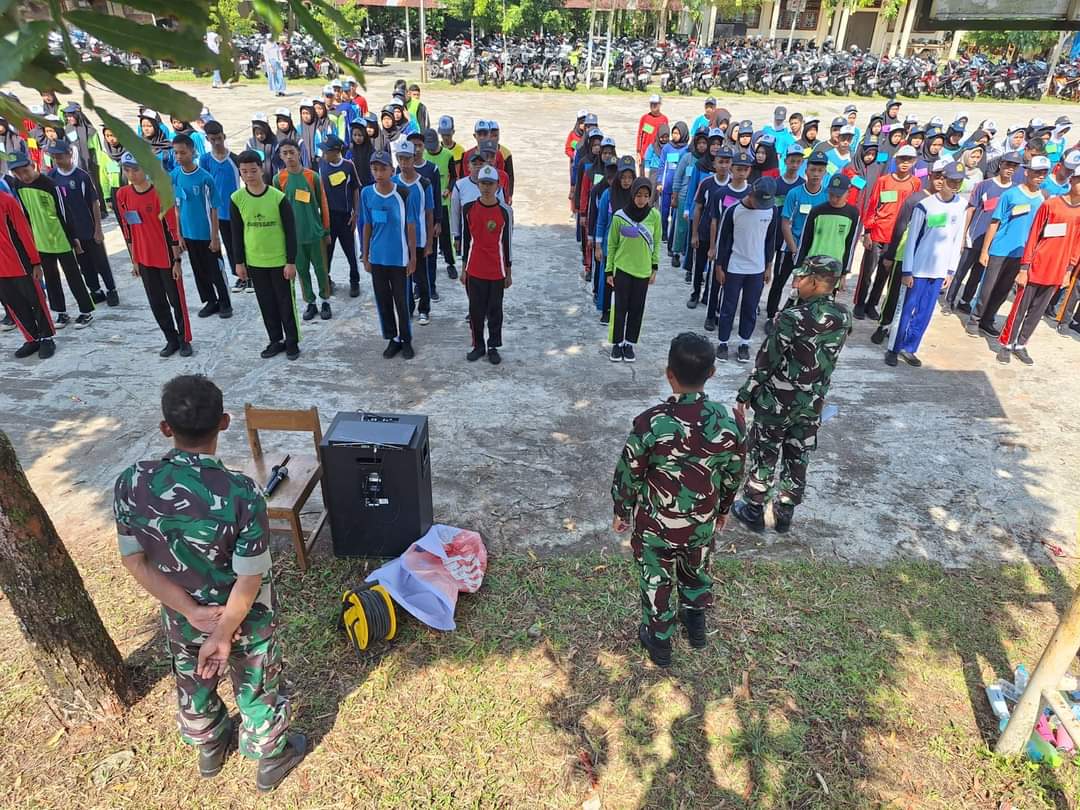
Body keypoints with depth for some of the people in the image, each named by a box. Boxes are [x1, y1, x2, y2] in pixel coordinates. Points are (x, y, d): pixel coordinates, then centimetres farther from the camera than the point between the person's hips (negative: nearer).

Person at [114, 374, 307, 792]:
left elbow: (134, 561, -13)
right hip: (245, 619, -3)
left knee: (193, 686, 32)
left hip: (179, 617, 4)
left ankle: (209, 752, 59)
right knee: (257, 691, 24)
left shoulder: (130, 483, -21)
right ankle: (271, 760, 49)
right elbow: (249, 580, -26)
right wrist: (224, 635, -13)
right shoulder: (242, 494, -33)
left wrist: (192, 612, -11)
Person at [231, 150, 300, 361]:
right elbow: (237, 233, 4)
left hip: (280, 261, -3)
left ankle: (292, 342, 21)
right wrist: (239, 262, 4)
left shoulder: (279, 197, -12)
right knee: (266, 304, 13)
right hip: (254, 262, 3)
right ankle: (276, 341, 27)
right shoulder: (236, 199, -3)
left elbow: (290, 232, -8)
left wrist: (291, 262, -10)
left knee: (286, 302, 6)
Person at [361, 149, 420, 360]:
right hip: (377, 258, 3)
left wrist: (413, 257, -4)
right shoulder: (366, 193, -1)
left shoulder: (405, 193, -10)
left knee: (401, 300, 5)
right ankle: (393, 339, 25)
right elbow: (367, 227, 6)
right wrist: (365, 256, 7)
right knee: (383, 300, 11)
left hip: (399, 257, -3)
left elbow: (411, 227, -5)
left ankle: (406, 340, 21)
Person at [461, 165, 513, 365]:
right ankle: (478, 346, 24)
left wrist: (508, 273, 2)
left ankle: (493, 347, 21)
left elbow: (507, 242, 0)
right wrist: (463, 268, 6)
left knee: (495, 310, 9)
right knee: (475, 310, 9)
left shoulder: (505, 211, -6)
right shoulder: (468, 208, -2)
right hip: (474, 270, 1)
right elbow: (465, 239, 5)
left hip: (497, 271, -1)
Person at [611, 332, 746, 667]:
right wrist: (723, 509, 16)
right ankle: (696, 624, 54)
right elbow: (733, 476, -4)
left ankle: (659, 642, 42)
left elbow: (628, 475, -16)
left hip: (655, 526, -3)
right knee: (696, 572, 30)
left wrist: (621, 512, 3)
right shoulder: (730, 422, -20)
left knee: (656, 582, 22)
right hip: (703, 524, 3)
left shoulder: (649, 423, -29)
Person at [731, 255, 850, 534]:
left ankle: (754, 511, 27)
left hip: (778, 401, -5)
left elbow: (766, 362, -17)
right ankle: (784, 515, 32)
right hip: (813, 403, 5)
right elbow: (828, 359, 6)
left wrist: (744, 396, -8)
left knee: (764, 456, 13)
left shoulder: (792, 318, -24)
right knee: (798, 460, 18)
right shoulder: (843, 317, -6)